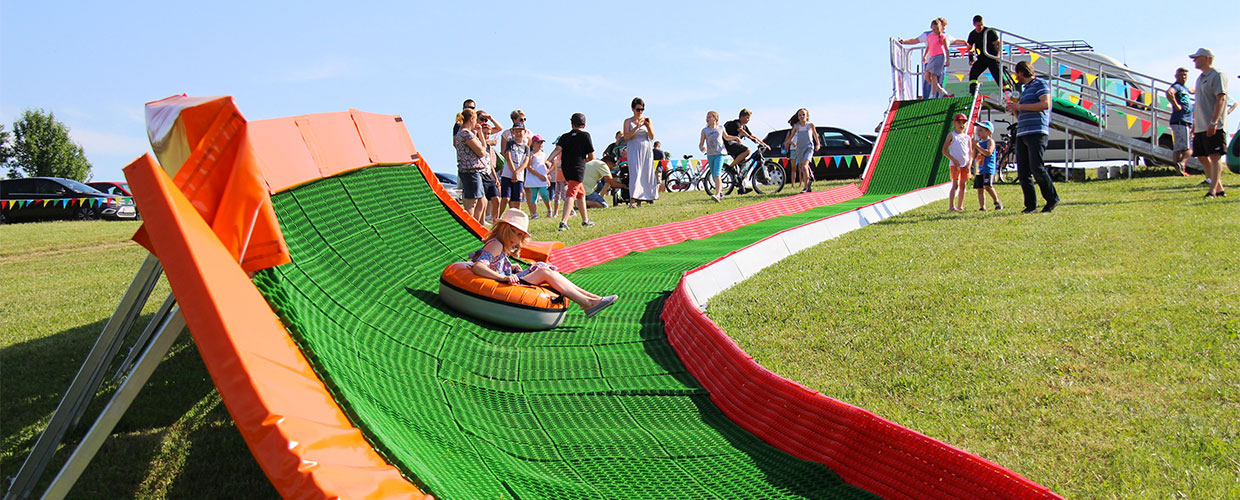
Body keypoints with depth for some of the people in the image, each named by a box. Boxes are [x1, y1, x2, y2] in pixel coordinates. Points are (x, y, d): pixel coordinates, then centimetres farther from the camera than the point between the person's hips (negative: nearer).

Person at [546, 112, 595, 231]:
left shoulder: (565, 136, 10)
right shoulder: (585, 135, 2)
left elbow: (558, 149, -8)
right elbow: (591, 156, 3)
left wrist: (548, 160, -17)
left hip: (566, 169, 5)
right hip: (578, 169, -5)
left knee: (581, 193, 21)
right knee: (571, 194, -14)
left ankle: (585, 220, 32)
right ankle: (563, 222, -30)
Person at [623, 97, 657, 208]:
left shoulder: (647, 120, 10)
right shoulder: (628, 121, 4)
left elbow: (652, 137, 6)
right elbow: (626, 137, -8)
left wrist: (648, 126, -10)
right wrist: (637, 127, -17)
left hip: (647, 150, 3)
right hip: (634, 150, -3)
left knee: (646, 173, 0)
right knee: (635, 172, -15)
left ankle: (640, 199, 6)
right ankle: (632, 200, -22)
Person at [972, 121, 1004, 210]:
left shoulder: (990, 141, -4)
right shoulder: (979, 142, 18)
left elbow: (988, 152, -21)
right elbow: (974, 156, 18)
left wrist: (978, 146, -16)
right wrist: (974, 147, 3)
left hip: (988, 169, -8)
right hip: (980, 169, 8)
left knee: (987, 186, -22)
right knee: (980, 189, 2)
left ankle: (997, 201, -5)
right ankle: (982, 207, 3)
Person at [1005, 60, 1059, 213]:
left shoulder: (1040, 83, 2)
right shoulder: (1025, 90, 28)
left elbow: (1045, 104, -14)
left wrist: (1020, 106, -11)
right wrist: (1014, 110, 11)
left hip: (1037, 132, -9)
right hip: (1022, 134, 9)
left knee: (1037, 168, -15)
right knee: (1023, 171, 0)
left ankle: (1052, 199, -4)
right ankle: (1030, 204, 1)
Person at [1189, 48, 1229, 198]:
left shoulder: (1217, 75, -7)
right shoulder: (1200, 78, 20)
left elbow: (1221, 99, -16)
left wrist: (1214, 122, -24)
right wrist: (1194, 124, 22)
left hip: (1214, 127, -9)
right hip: (1200, 127, 9)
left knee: (1215, 156, -10)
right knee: (1202, 157, 7)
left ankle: (1213, 190, -13)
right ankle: (1219, 188, 15)